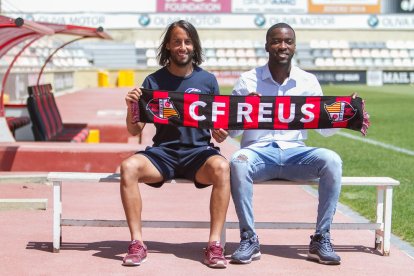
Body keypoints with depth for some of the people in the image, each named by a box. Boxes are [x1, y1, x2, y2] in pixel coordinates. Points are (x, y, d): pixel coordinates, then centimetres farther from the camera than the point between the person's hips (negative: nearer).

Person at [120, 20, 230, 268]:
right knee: (128, 167, -30)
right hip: (162, 152, 1)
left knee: (221, 167, -35)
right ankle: (137, 243, -24)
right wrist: (131, 107, -13)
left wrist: (219, 134, -11)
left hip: (199, 151, -1)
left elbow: (219, 125, 13)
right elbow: (134, 131, 6)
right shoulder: (154, 81, 7)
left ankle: (215, 244, -29)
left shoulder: (207, 80, 8)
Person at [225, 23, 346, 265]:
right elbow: (231, 130, 0)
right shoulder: (248, 81, 3)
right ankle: (249, 239, -22)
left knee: (331, 161, -27)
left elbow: (325, 128, 8)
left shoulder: (309, 82, 9)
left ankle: (321, 239, -17)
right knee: (238, 163, -36)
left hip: (294, 152, 2)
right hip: (258, 151, -2)